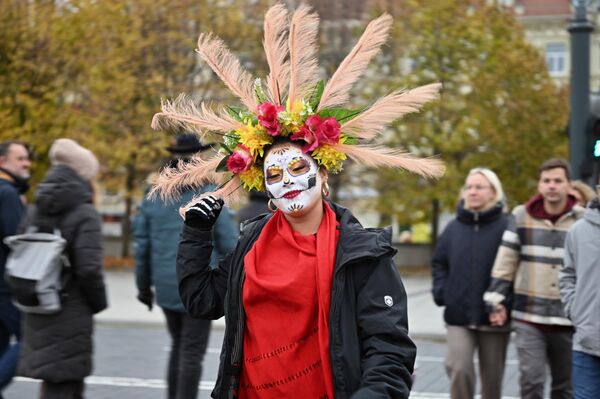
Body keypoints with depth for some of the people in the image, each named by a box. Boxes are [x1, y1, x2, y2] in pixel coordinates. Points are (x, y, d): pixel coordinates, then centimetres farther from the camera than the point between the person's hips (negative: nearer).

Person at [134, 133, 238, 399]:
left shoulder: (153, 198, 3)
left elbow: (141, 245, 6)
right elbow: (229, 245, -9)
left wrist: (144, 285, 16)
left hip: (166, 287, 5)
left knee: (179, 346, 21)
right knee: (192, 352, 0)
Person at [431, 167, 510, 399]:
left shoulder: (506, 227, -6)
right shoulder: (454, 228, 7)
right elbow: (439, 262, 18)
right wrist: (440, 291, 4)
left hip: (494, 318, -2)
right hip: (458, 317, 2)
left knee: (492, 377, 10)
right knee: (459, 369, -12)